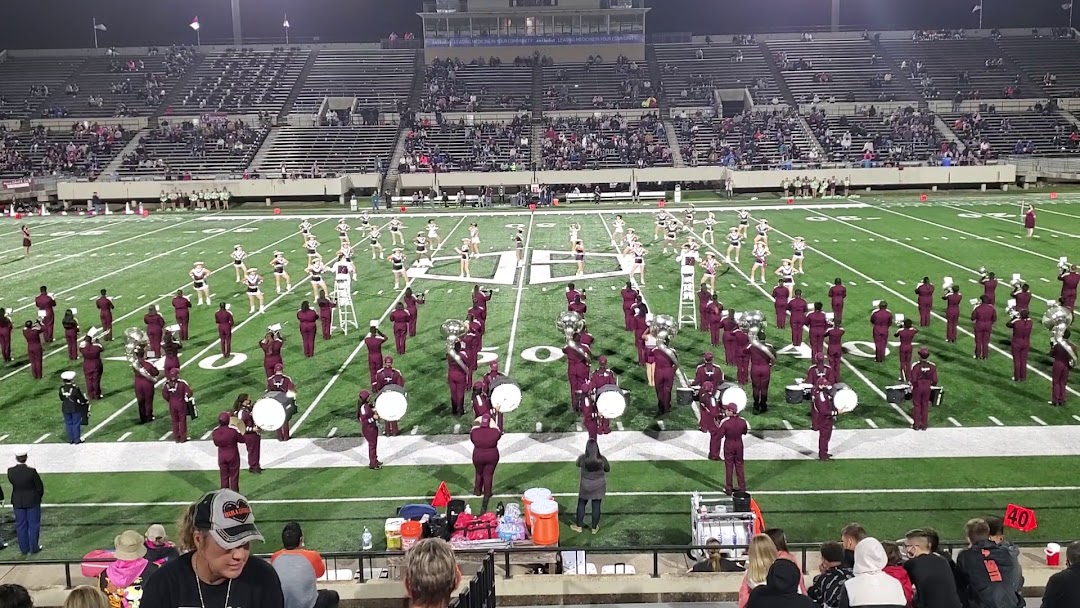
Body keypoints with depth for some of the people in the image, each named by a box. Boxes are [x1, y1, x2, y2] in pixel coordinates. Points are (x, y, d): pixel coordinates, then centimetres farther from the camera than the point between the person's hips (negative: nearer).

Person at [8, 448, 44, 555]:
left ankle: (24, 549, 23)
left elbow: (12, 483, 1)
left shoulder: (10, 471, -13)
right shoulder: (31, 471, -22)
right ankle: (33, 548, 18)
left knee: (20, 525, 15)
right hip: (32, 501, -3)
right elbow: (39, 487, -12)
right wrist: (39, 497, 7)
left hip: (17, 502, 3)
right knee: (33, 524, 11)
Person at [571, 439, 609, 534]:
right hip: (599, 486, 1)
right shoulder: (602, 459, -18)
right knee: (596, 506, 12)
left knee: (581, 505, 17)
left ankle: (578, 526, 27)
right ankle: (594, 528, 25)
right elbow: (608, 469, 0)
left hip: (586, 486, 0)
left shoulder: (582, 458, -18)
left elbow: (578, 464, 5)